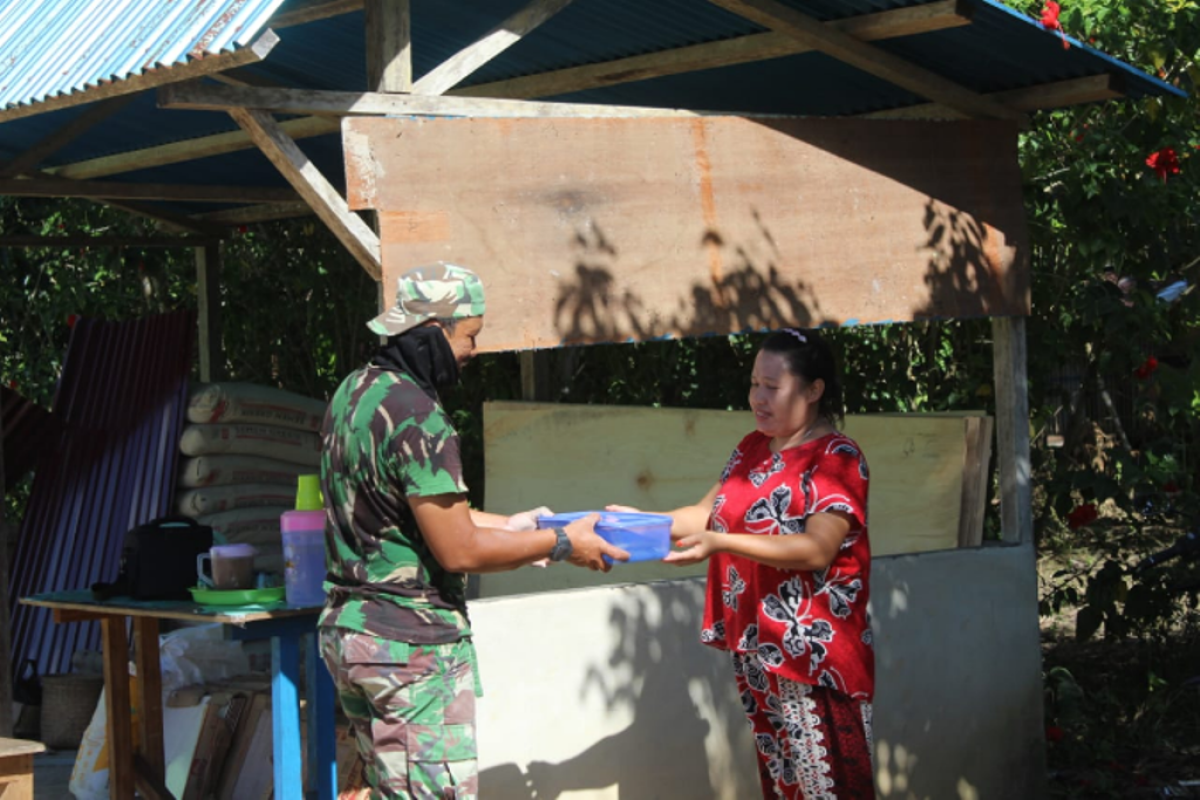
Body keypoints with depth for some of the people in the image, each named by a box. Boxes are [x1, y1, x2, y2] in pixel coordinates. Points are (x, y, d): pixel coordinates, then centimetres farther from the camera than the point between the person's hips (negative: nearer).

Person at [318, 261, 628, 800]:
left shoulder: (354, 393, 10)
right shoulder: (415, 416, -20)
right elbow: (458, 551, -18)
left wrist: (507, 526, 20)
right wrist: (561, 544, -7)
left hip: (346, 628, 10)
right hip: (411, 643, -10)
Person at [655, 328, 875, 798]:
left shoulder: (837, 458, -12)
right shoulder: (751, 449, 11)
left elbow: (817, 549, -22)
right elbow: (706, 515, 11)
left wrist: (720, 544, -29)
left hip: (813, 651, -7)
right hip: (756, 646, 7)